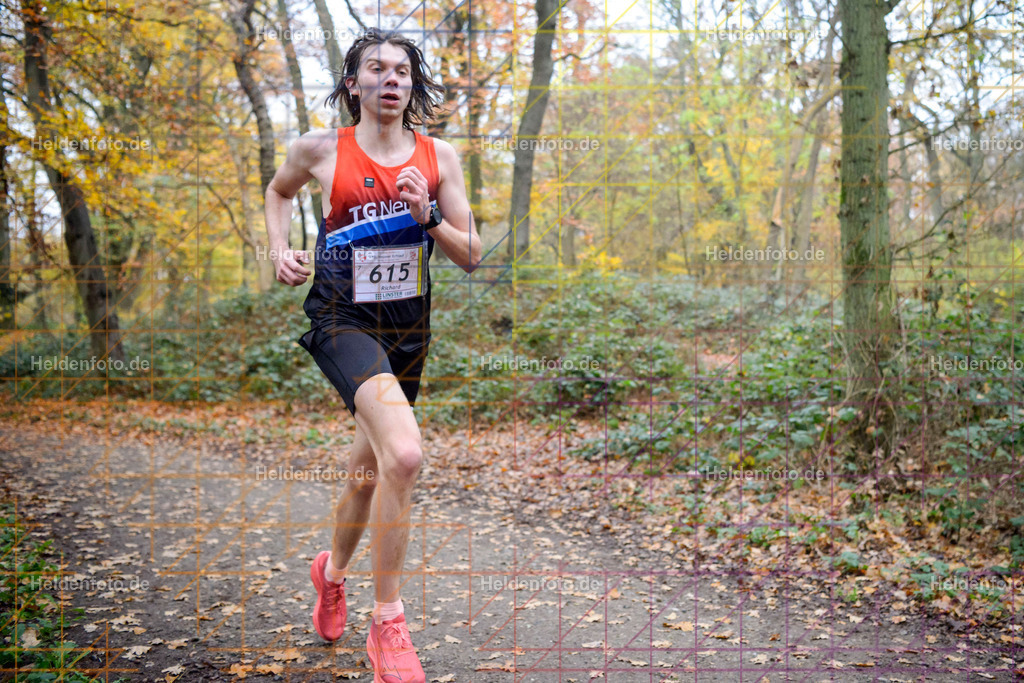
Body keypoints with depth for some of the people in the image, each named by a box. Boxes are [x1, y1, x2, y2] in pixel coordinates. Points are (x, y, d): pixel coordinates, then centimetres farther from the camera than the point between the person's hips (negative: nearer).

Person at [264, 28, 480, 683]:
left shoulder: (440, 156, 2)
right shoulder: (320, 149, -3)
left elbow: (472, 255, 4)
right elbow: (279, 191, 19)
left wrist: (427, 217, -14)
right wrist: (280, 250, 3)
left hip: (408, 327, 4)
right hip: (342, 318, -4)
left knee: (370, 471, 17)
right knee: (404, 454, -28)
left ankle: (333, 569, 48)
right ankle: (387, 623, -12)